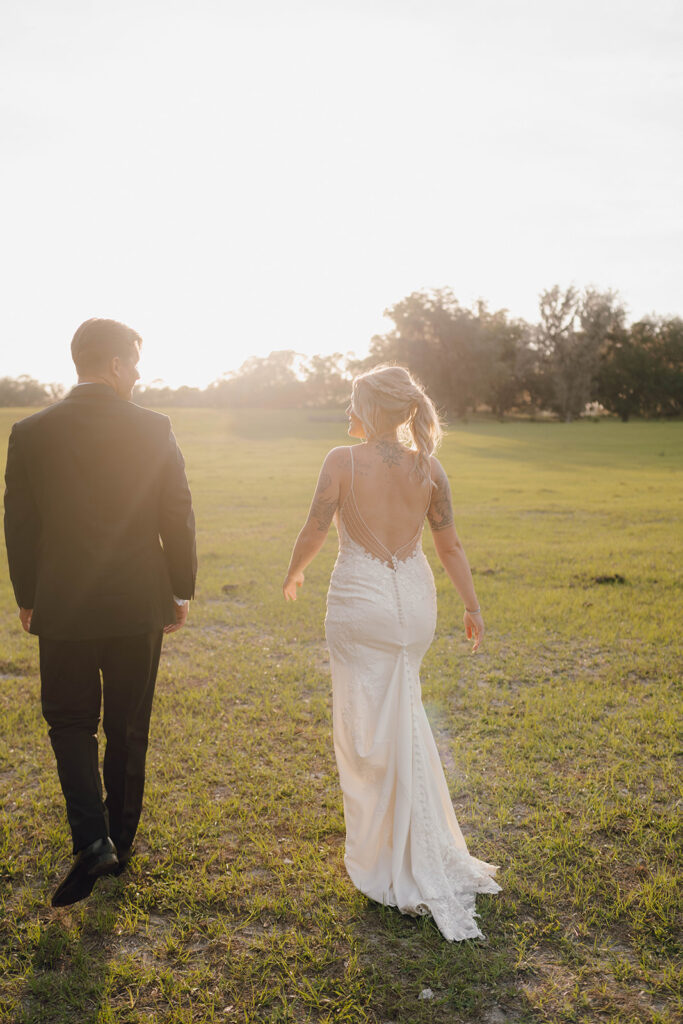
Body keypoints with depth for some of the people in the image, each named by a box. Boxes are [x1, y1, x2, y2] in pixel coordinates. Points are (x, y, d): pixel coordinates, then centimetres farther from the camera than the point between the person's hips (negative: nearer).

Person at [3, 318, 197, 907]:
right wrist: (182, 591, 7)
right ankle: (120, 843, 30)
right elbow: (178, 518, -6)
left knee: (70, 723, 17)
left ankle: (92, 840, 2)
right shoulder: (154, 430, -9)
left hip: (63, 609, 0)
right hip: (140, 606, 0)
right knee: (128, 729, 16)